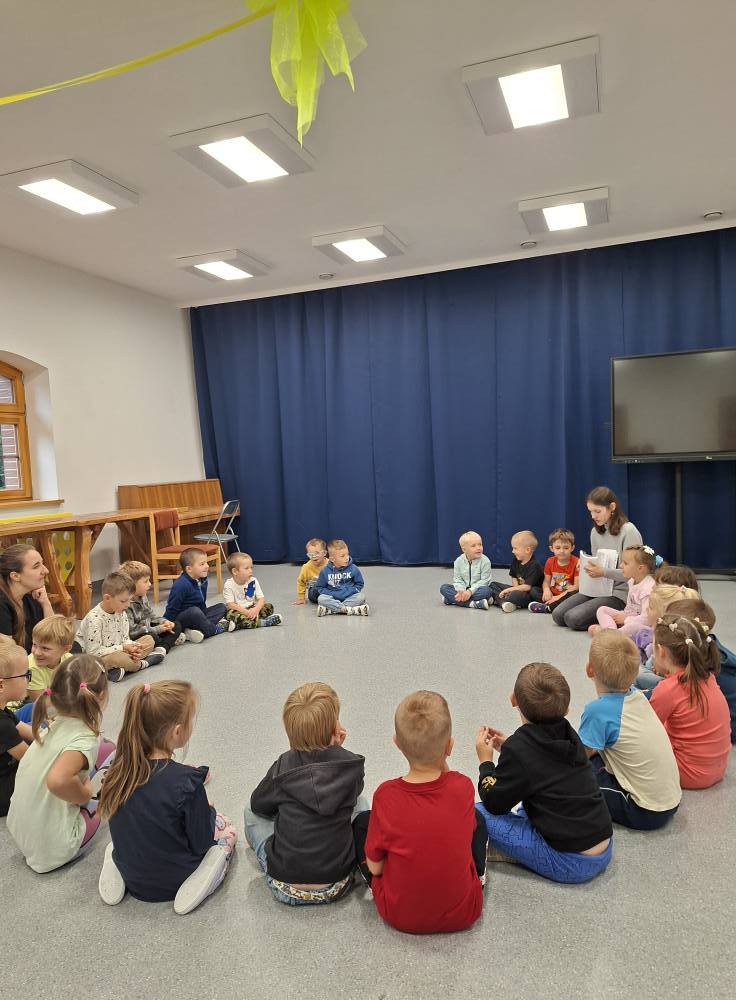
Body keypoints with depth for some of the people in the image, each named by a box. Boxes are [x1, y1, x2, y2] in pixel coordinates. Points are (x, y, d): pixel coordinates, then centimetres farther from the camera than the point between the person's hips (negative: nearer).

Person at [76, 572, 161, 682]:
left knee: (149, 640, 2)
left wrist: (131, 647, -17)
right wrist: (122, 648, -22)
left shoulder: (121, 613, 2)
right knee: (117, 657, -39)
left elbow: (125, 639, 8)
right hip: (96, 660, -8)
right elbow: (93, 652, -24)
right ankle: (143, 663, -11)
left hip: (119, 652, 8)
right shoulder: (94, 619, -23)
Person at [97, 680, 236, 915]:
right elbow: (201, 844, -18)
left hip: (131, 875, 5)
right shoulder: (187, 782, -32)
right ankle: (194, 885, -5)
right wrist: (208, 811, 1)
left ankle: (116, 870, 9)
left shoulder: (122, 764, -15)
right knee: (226, 828, 18)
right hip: (170, 882, -5)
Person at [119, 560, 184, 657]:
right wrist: (158, 629, -23)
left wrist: (164, 622, -4)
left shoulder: (142, 597, 5)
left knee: (176, 626, 7)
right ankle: (170, 639, -11)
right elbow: (131, 631, -28)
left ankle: (162, 648, -15)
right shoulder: (126, 604, -25)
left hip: (148, 630, 10)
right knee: (152, 637, -39)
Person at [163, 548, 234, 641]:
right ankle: (215, 629, -15)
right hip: (180, 619, -9)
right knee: (194, 611, -38)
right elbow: (172, 608, -19)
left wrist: (204, 618, 17)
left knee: (221, 607, -2)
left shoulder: (203, 581, 3)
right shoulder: (180, 585, -24)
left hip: (197, 615, 9)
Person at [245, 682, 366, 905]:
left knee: (251, 811, 21)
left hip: (286, 890, -1)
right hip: (336, 888, 1)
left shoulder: (283, 767, -11)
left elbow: (259, 804, 8)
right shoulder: (353, 765, -11)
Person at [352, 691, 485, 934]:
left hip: (400, 916, -1)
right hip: (463, 914, 1)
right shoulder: (463, 787, -20)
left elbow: (375, 867, -10)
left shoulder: (386, 795, -23)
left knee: (362, 821, 17)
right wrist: (441, 762, -4)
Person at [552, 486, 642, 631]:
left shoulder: (629, 531, -13)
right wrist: (586, 566, -4)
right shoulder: (595, 532, 10)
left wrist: (604, 572, -31)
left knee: (573, 618, -23)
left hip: (620, 592, -8)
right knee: (558, 615, -7)